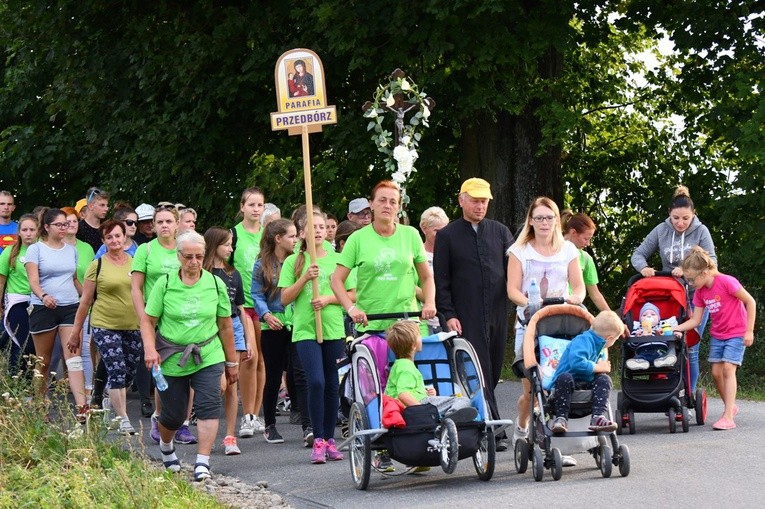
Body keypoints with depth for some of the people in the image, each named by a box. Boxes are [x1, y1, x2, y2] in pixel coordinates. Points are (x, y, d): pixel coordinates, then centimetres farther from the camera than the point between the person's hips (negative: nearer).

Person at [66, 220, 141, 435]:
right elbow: (86, 300, 1)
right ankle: (123, 418, -5)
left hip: (132, 326, 4)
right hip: (105, 326, -4)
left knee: (129, 373, 9)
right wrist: (76, 331, 2)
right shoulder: (98, 266, -2)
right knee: (117, 371, -11)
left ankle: (111, 405, 34)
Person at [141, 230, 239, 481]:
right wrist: (150, 348, -18)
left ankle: (202, 462, -13)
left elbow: (225, 326, 8)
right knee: (173, 414, 7)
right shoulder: (165, 284, -4)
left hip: (208, 357, 1)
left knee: (208, 407, -15)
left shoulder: (216, 284, 1)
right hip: (171, 359, -1)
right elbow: (148, 321, -1)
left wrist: (232, 362, 12)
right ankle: (165, 446, 40)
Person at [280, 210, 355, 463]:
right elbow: (285, 299, 1)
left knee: (332, 385, 5)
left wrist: (328, 299, -8)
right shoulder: (293, 262, 5)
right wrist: (305, 278, -11)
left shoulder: (337, 260, 8)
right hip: (305, 330, -2)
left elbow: (351, 295, 8)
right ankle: (318, 440, -8)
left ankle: (329, 440, 13)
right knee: (316, 382, -15)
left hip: (334, 329, 2)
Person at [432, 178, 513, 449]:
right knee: (480, 373, -9)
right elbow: (441, 280, 3)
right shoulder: (447, 236, 5)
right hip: (466, 318, -4)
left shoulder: (500, 232, 13)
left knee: (493, 372, 5)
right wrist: (448, 314, -6)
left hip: (497, 313, 4)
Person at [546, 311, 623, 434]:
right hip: (568, 382, -7)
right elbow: (577, 362, -32)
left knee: (604, 379, -18)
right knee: (565, 377, -39)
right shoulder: (583, 341, -16)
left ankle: (598, 417, -31)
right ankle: (561, 418, -36)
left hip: (586, 383, 7)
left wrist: (603, 367, -1)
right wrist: (598, 367, -19)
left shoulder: (599, 347, 17)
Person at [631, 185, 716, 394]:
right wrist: (643, 268, -17)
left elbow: (711, 261, -12)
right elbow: (638, 254, 6)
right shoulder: (661, 231, 0)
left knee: (690, 349, -1)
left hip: (695, 297, -2)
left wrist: (687, 270, -28)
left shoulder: (700, 232, -5)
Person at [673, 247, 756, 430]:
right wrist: (674, 329, -13)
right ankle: (730, 406, 23)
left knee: (728, 368, -17)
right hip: (717, 334, 7)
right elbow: (695, 320, 0)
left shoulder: (726, 282, -22)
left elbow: (750, 302, -16)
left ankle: (728, 417, -20)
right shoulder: (700, 293, -1)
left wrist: (749, 331, -15)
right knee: (716, 372, 1)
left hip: (736, 333, -7)